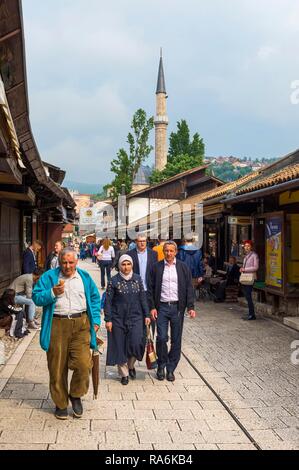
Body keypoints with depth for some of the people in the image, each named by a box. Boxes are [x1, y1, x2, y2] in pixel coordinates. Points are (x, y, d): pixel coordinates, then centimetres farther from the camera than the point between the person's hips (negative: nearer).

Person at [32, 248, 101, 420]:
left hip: (80, 324, 1)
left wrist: (96, 320, 8)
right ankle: (60, 403, 23)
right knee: (57, 367, 5)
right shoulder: (49, 276, 4)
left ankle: (76, 395, 17)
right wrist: (53, 293, -16)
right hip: (57, 325, -1)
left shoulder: (85, 277, 11)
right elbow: (36, 297, 0)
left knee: (83, 364, -10)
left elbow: (95, 298, 17)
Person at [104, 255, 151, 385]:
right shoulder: (114, 281, -4)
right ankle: (124, 373, 20)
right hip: (119, 319, -1)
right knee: (120, 346, 4)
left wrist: (146, 315, 4)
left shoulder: (138, 279, 4)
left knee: (136, 343, -8)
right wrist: (108, 319, -8)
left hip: (136, 317, 2)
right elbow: (108, 301, -4)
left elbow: (143, 298, 8)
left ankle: (131, 365, 21)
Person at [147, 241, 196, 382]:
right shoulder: (156, 267, 4)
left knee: (176, 340, 5)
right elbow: (151, 288, 4)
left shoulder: (183, 267, 5)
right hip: (162, 307, -1)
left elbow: (189, 288, 5)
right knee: (161, 338, -5)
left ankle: (171, 369, 17)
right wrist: (152, 307, -4)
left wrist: (190, 307, -4)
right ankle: (161, 367, 14)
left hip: (177, 307, 1)